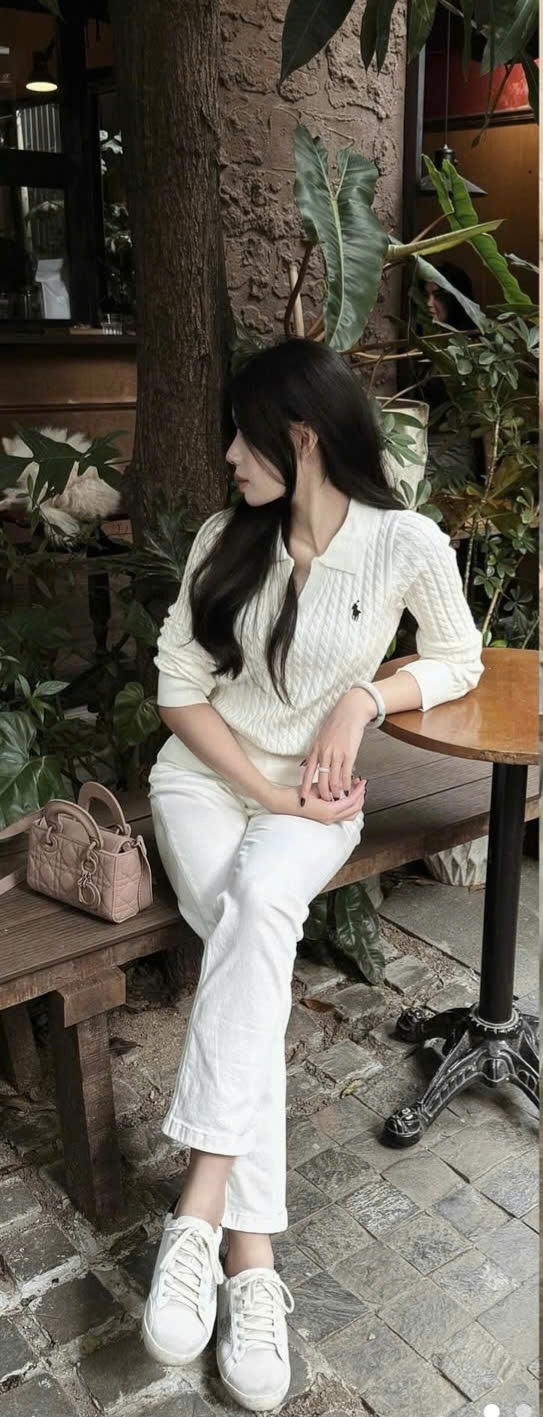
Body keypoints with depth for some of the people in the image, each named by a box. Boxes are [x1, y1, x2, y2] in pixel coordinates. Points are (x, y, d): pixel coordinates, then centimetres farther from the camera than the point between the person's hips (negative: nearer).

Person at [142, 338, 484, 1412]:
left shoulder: (407, 544, -8)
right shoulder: (225, 539, 0)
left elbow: (459, 660, 7)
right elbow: (180, 688, 0)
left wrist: (364, 698, -11)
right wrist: (266, 790, -12)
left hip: (317, 794, -1)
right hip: (205, 774, 2)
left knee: (260, 908, -35)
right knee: (253, 930, -28)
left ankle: (201, 1210, -31)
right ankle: (251, 1259, -25)